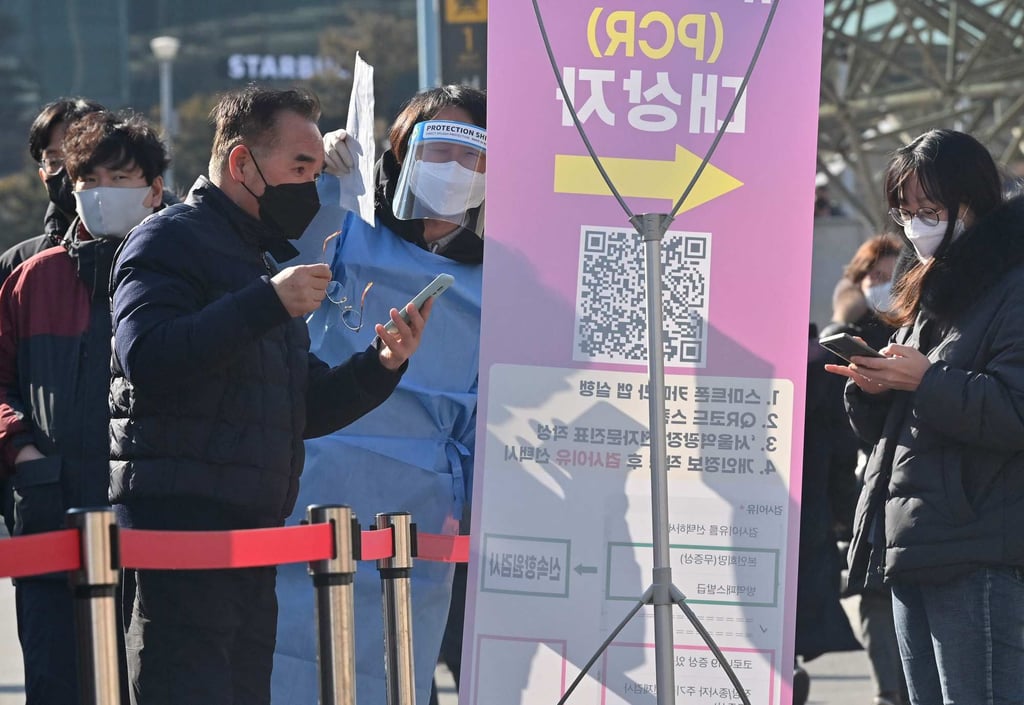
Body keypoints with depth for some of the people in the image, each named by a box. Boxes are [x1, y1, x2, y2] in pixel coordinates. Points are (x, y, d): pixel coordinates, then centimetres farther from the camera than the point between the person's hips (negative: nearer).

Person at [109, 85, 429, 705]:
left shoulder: (262, 263, 26)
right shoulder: (171, 242, -3)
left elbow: (306, 411, 25)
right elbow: (145, 357, -22)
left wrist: (382, 366, 7)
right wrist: (269, 305, -22)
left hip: (253, 532, 9)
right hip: (178, 519, -9)